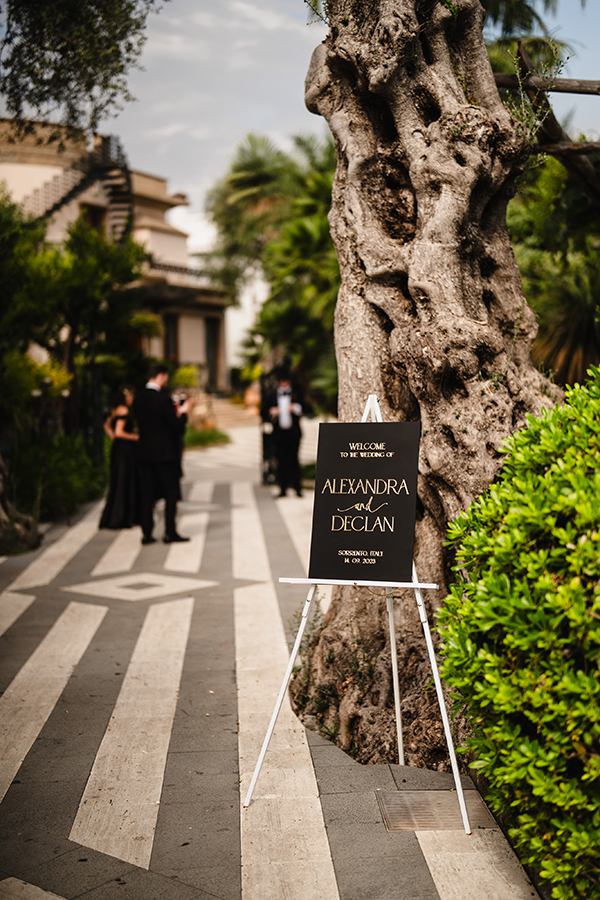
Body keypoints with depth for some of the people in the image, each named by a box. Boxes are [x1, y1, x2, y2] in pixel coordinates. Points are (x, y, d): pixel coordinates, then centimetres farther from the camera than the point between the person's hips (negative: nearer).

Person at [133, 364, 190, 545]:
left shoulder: (139, 399, 4)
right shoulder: (163, 399, -17)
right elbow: (177, 425, -15)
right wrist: (183, 413, 5)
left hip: (145, 453, 6)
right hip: (165, 453, -6)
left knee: (147, 494, 9)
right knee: (171, 493, 5)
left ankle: (147, 534, 10)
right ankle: (170, 532, 6)